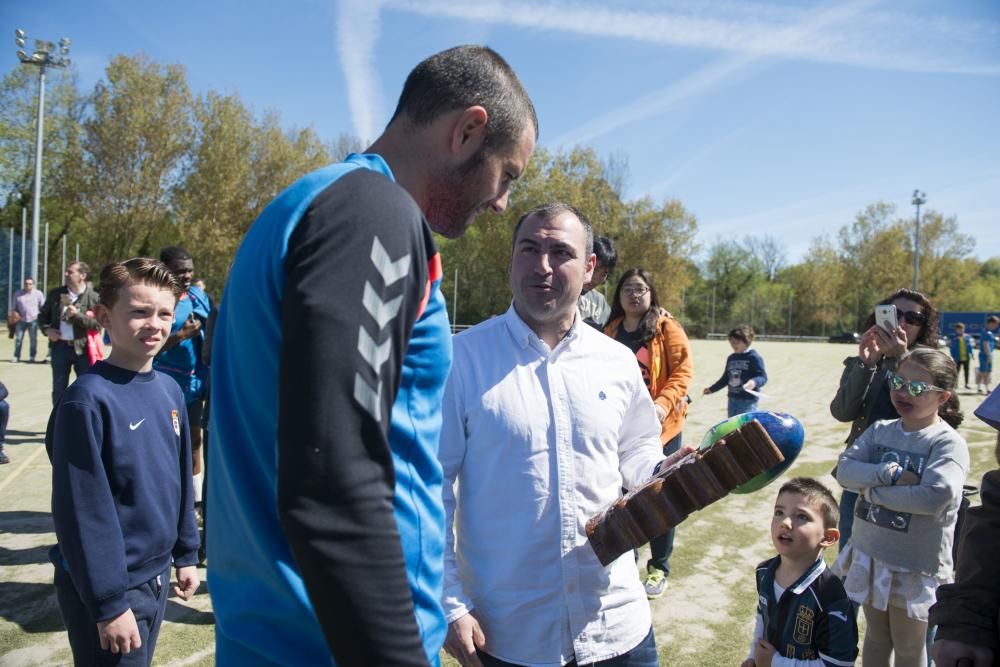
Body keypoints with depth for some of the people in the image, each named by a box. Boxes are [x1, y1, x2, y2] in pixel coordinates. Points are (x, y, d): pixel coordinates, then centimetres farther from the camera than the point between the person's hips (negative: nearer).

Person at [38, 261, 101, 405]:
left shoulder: (93, 297, -5)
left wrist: (77, 315, -19)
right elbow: (42, 315, 17)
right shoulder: (55, 294, 6)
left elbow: (98, 324, -9)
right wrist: (46, 329, -1)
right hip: (60, 346, 3)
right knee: (58, 389, 12)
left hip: (82, 348, -3)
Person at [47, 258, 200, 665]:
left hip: (156, 577, 7)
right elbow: (83, 510, -20)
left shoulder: (169, 391, 1)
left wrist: (185, 554, 13)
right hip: (111, 588, -7)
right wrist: (109, 602, -18)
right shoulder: (89, 399, -20)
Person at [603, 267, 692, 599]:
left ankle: (659, 568, 24)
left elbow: (682, 372, -11)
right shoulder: (611, 331, 7)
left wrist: (663, 404, -24)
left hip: (659, 427, -3)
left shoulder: (667, 328, -6)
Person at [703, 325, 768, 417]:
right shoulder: (731, 358, 14)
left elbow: (763, 377, -11)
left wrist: (754, 382, -32)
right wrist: (711, 389, 27)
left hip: (748, 401, -7)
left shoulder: (754, 357, -7)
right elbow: (725, 378, 24)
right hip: (732, 400, 7)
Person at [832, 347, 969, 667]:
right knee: (876, 634, 24)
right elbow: (845, 470, -10)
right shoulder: (879, 430, 0)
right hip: (868, 555, 5)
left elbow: (935, 497, -29)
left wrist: (872, 490, -20)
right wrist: (890, 473, -25)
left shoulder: (949, 443, -16)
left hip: (915, 567, -5)